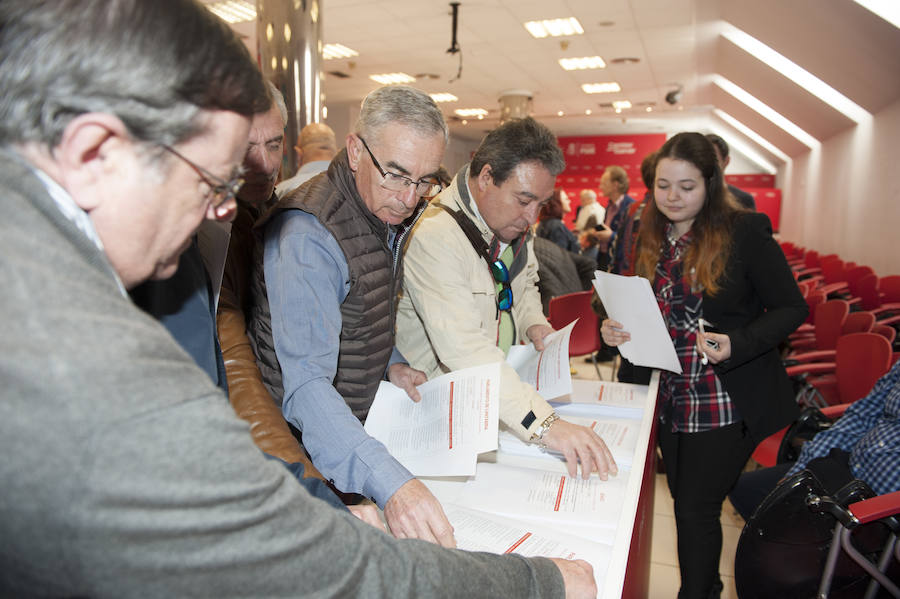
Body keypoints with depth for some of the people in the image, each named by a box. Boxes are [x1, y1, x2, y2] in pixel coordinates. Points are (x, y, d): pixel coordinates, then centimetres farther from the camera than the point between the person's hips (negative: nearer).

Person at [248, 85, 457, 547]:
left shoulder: (391, 214, 1)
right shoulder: (305, 235, -28)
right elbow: (305, 385, -37)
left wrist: (390, 361, 1)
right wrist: (389, 482, -48)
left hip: (363, 422, 8)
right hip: (306, 445, -7)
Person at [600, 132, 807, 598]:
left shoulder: (745, 231, -12)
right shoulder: (651, 238, 5)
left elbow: (791, 308, -9)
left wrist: (736, 344, -25)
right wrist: (617, 330, -7)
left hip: (728, 401, -5)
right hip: (671, 398, 6)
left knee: (697, 509, 0)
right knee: (684, 503, 18)